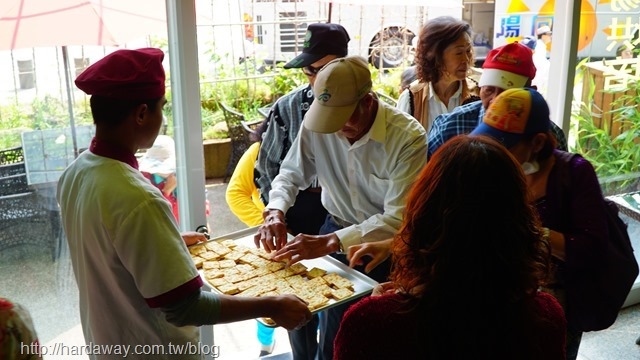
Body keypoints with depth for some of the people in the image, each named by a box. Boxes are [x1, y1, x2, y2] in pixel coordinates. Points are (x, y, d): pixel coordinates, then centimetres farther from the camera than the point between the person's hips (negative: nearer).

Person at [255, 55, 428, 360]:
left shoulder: (408, 137, -26)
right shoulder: (316, 123, -14)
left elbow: (399, 219, -29)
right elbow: (291, 174, 2)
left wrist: (328, 242, -36)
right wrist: (275, 211, -20)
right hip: (335, 235, 3)